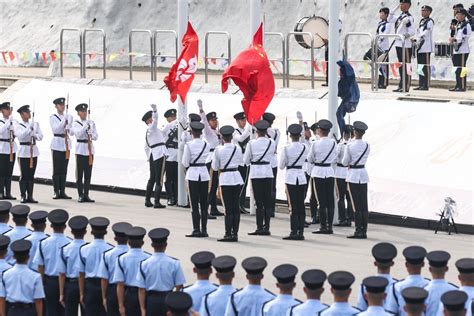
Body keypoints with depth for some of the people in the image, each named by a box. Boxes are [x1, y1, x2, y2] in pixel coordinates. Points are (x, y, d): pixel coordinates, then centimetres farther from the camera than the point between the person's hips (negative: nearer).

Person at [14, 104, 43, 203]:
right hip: (24, 151, -4)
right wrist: (29, 128, -21)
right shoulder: (18, 125, -1)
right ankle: (23, 196, 0)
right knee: (24, 175, -5)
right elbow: (20, 136, -18)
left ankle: (30, 196, 9)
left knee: (31, 175, 5)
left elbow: (40, 136, 4)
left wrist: (34, 134, -14)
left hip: (34, 151, 4)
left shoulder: (35, 124, 11)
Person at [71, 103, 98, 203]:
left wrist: (91, 135, -14)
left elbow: (96, 136, 7)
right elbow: (78, 134, -17)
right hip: (80, 150, -4)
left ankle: (86, 195, 9)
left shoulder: (91, 123, 10)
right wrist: (86, 124, -21)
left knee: (88, 173, 4)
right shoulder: (76, 123, 0)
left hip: (90, 149, 4)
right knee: (80, 173, -2)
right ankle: (81, 195, 1)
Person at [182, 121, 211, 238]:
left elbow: (185, 163, -7)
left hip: (193, 174, -4)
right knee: (204, 204, 7)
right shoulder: (206, 145, 1)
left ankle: (196, 230, -2)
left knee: (194, 204, 0)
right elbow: (207, 159, 6)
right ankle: (204, 230, 8)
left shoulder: (188, 145, -11)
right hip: (204, 173, 4)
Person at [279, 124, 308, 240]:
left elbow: (281, 166, -4)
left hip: (291, 177, -3)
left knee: (293, 206, -2)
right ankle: (301, 232, 8)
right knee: (301, 205, 8)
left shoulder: (287, 149, -11)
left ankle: (294, 232, -5)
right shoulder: (305, 147, -2)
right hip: (301, 177, 3)